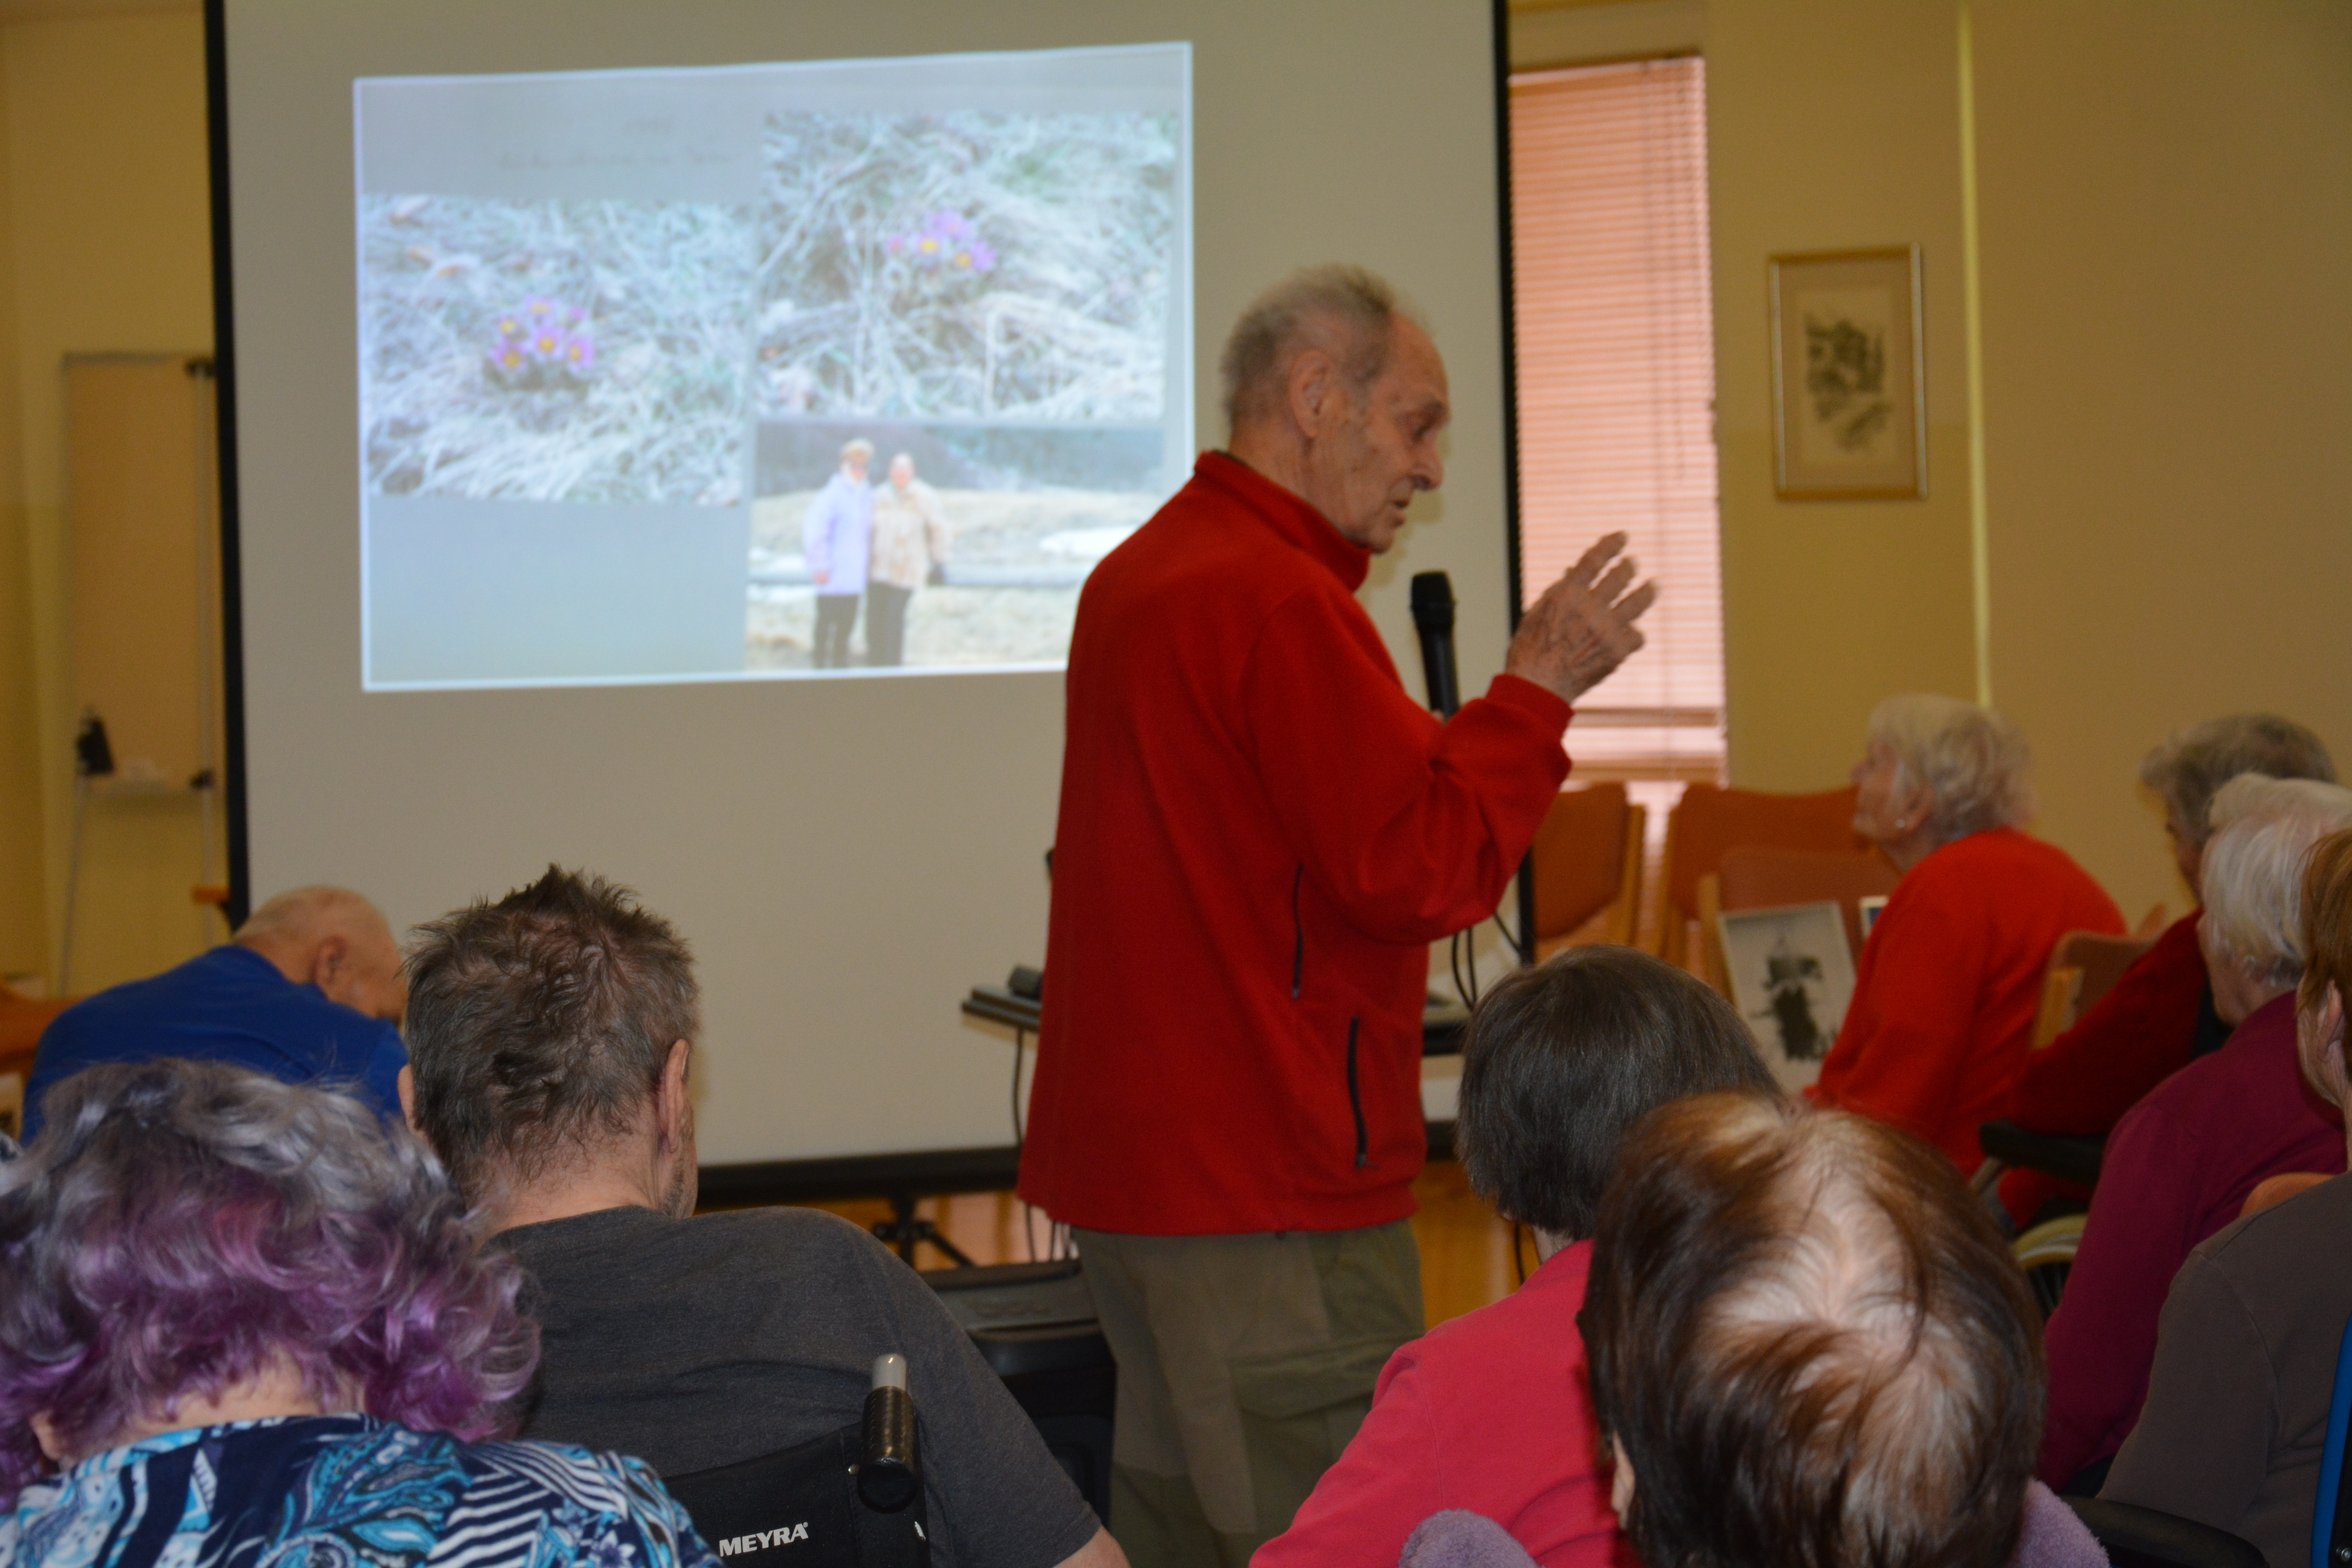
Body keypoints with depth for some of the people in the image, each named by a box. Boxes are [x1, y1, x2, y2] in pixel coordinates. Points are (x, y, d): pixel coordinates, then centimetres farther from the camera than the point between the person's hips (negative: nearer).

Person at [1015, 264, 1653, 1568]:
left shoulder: (1136, 577, 16)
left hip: (1127, 1161, 10)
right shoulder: (1279, 605, -17)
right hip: (1269, 1190, -10)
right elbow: (1420, 870, -20)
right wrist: (1536, 691, -9)